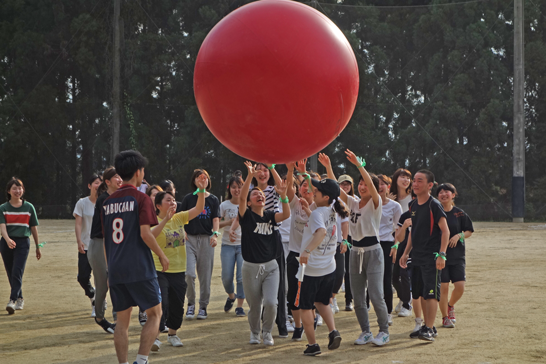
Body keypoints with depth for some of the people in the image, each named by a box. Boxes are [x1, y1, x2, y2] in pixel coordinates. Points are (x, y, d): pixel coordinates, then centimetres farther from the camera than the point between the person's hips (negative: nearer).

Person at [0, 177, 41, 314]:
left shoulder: (29, 207, 5)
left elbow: (34, 228, 10)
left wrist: (38, 247, 13)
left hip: (23, 243, -2)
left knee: (17, 272, -15)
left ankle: (12, 301, -22)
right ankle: (20, 299, 26)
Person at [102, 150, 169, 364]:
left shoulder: (108, 202, 12)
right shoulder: (141, 199, -7)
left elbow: (105, 240, 15)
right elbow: (145, 233, -15)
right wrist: (162, 256, -2)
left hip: (115, 270, 6)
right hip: (140, 268, -6)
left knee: (122, 320, 11)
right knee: (154, 314, 5)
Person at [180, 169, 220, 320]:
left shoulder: (213, 200, 8)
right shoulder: (188, 198, 6)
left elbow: (216, 219, 1)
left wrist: (215, 234, -15)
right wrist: (182, 233, -9)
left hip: (206, 239, 1)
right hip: (190, 238, -1)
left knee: (205, 274, 3)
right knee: (189, 273, -13)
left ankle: (203, 306, 16)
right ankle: (191, 303, 5)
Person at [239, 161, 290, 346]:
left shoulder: (270, 215, 5)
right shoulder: (247, 216, -3)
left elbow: (286, 215, -14)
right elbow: (241, 197, -20)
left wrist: (283, 195, -29)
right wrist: (250, 176, -31)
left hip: (271, 266, 2)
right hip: (251, 267, -2)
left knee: (270, 303, -13)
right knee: (254, 306, 7)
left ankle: (267, 331, 13)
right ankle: (254, 332, 35)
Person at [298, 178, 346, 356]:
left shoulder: (317, 213, -22)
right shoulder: (333, 211, 1)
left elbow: (322, 231, -41)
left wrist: (307, 250, -44)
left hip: (311, 268, -7)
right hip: (329, 267, 7)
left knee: (305, 307, 9)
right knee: (322, 302, 26)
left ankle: (312, 345, 10)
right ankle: (333, 331, 6)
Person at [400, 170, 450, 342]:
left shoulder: (434, 205, -11)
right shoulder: (413, 205, 12)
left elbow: (445, 230, -13)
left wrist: (441, 254, -20)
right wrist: (406, 253, 18)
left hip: (431, 257, -8)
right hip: (417, 256, 8)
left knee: (430, 293, -10)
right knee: (421, 293, 11)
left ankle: (430, 330, -9)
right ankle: (427, 326, 21)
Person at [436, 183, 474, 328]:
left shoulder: (459, 213, 4)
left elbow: (469, 231, 11)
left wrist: (459, 236, -8)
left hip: (457, 255, 2)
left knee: (460, 286, -4)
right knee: (443, 287, -5)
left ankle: (450, 305, 27)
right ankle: (445, 317, 11)